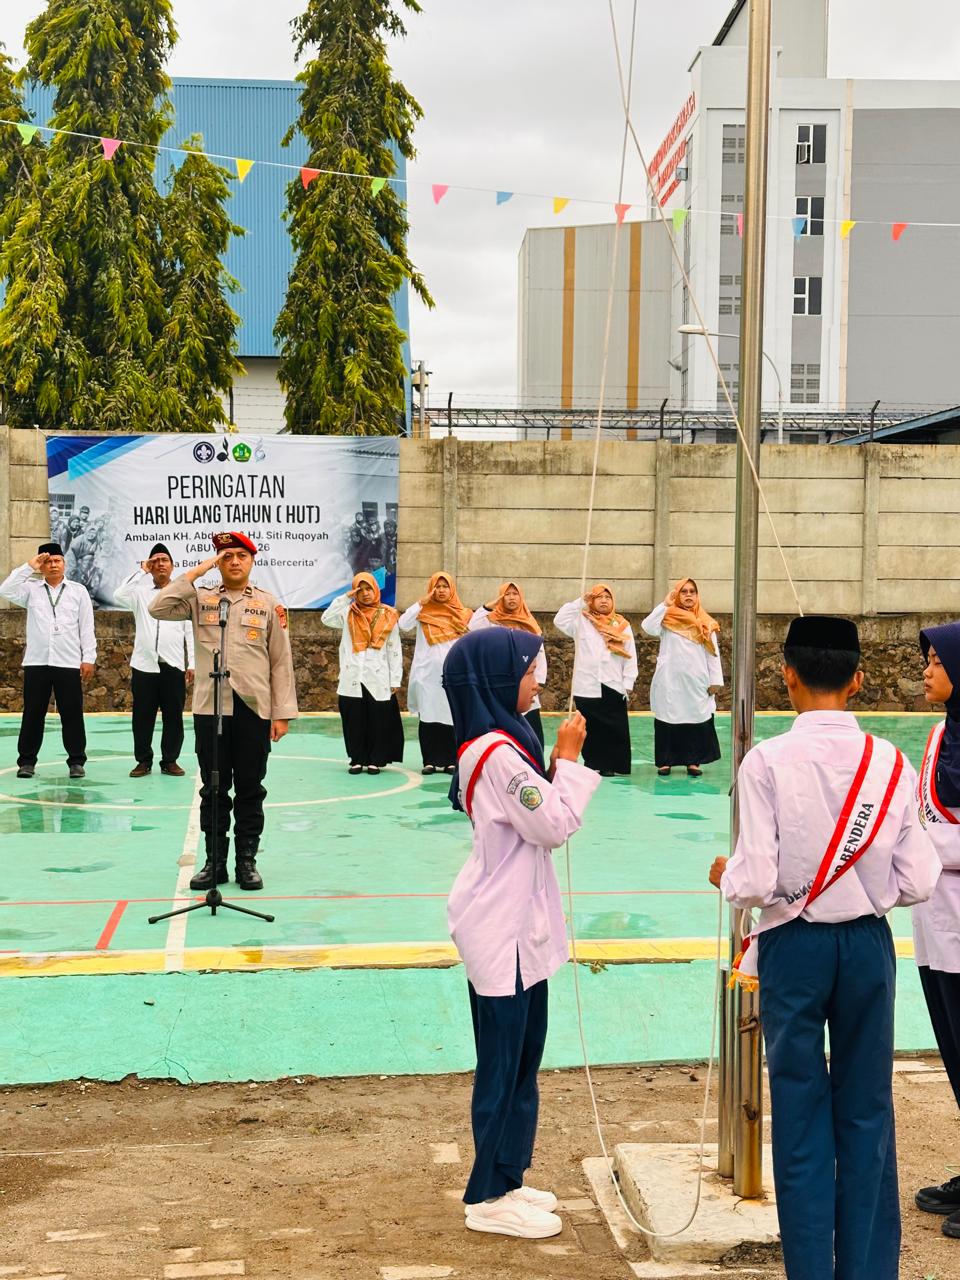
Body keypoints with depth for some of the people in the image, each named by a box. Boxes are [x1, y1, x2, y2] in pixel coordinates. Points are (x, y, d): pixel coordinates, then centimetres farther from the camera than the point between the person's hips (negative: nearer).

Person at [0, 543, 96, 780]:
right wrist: (29, 567, -9)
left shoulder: (78, 591, 7)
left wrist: (89, 658, -1)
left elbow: (87, 627, 5)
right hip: (36, 662, 1)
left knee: (72, 714, 2)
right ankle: (27, 761, 11)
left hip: (69, 663, 0)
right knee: (33, 713, 4)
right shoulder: (31, 589, 8)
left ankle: (76, 761, 9)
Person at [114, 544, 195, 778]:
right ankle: (143, 761, 12)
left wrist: (192, 664, 0)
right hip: (144, 664, 0)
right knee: (143, 716, 3)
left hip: (173, 666, 0)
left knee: (173, 716, 3)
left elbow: (191, 632, 6)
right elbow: (118, 595, -12)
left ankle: (170, 760, 12)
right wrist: (141, 571, -4)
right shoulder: (140, 593, 9)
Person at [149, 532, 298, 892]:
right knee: (214, 790, 6)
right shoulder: (200, 599, 8)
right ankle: (215, 862, 13)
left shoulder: (268, 605, 6)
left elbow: (281, 662, 5)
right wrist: (195, 572, -6)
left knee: (250, 791, 5)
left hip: (254, 710, 0)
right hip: (209, 709, 1)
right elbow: (158, 608, -7)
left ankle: (247, 861, 13)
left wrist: (282, 713, -1)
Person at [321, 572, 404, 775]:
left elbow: (394, 650, 6)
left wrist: (395, 680, 1)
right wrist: (345, 598, -7)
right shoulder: (348, 613, 9)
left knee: (378, 721, -1)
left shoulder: (388, 616, 7)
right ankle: (357, 760, 12)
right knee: (354, 721, 3)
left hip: (379, 680, -1)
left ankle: (375, 760, 8)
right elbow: (326, 618, -8)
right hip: (352, 678, 1)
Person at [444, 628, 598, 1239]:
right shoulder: (499, 753, -21)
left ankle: (507, 1179, 29)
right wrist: (569, 760, -11)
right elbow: (553, 827, -18)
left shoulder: (497, 744, 10)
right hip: (502, 929, -10)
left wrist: (562, 766, 3)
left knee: (523, 1056, 18)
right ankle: (490, 1199, 12)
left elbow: (542, 820, 15)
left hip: (520, 925, 10)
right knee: (504, 1063, 1)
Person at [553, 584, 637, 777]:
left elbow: (630, 657, 7)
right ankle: (593, 764, 9)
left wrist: (628, 684, 0)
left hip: (614, 687, 1)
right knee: (591, 728, 4)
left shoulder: (622, 625, 9)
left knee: (614, 729, -2)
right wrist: (580, 602, -7)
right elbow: (559, 620, -8)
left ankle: (609, 764, 4)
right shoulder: (581, 621, 8)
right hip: (587, 686, 0)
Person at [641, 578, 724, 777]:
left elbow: (712, 653, 8)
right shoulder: (667, 618, 3)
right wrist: (665, 605, -12)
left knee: (697, 720, 1)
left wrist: (716, 680, 1)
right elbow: (648, 627, -17)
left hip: (697, 681, 2)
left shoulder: (705, 622, 9)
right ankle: (665, 761, 6)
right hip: (670, 680, -2)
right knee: (667, 720, 0)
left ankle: (693, 761, 8)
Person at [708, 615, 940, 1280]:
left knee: (802, 1118, 8)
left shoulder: (769, 761, -14)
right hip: (869, 944, 3)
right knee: (867, 1115, 12)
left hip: (794, 945, -2)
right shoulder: (891, 762, -5)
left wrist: (725, 874, 4)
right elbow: (918, 882, -3)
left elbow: (756, 881, -18)